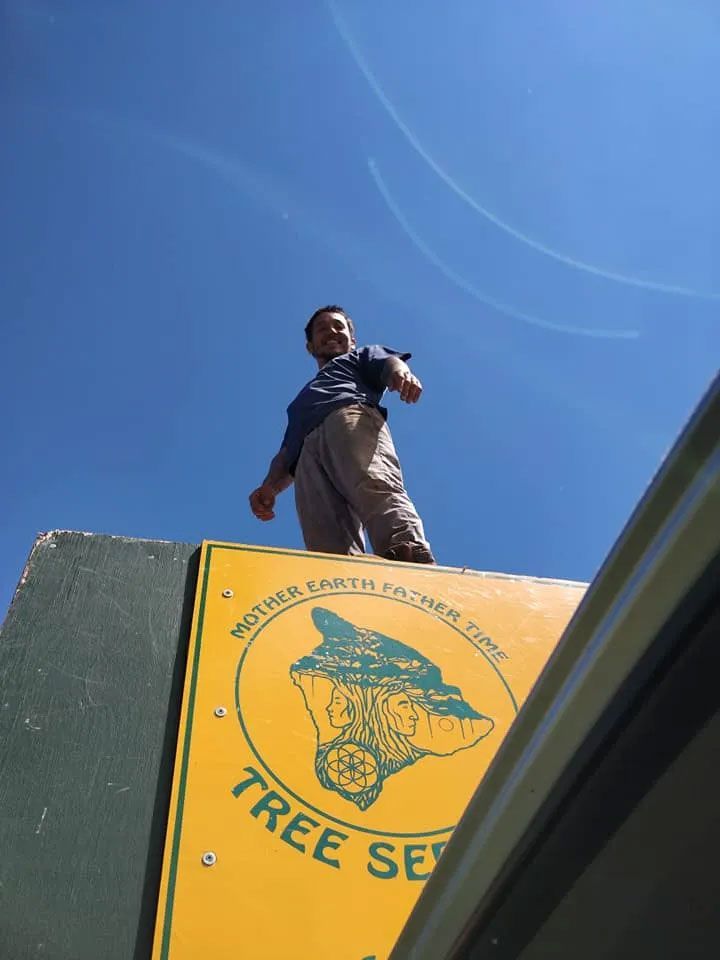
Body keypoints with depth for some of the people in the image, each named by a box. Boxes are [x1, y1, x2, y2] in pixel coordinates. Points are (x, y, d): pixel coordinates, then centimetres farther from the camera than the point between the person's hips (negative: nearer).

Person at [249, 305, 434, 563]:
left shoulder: (363, 356, 36)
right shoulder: (301, 402, 47)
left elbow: (389, 362, 12)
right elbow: (287, 453, 33)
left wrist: (402, 372, -15)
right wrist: (270, 487, 10)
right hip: (309, 447, 4)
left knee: (375, 488, -39)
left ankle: (411, 562, -65)